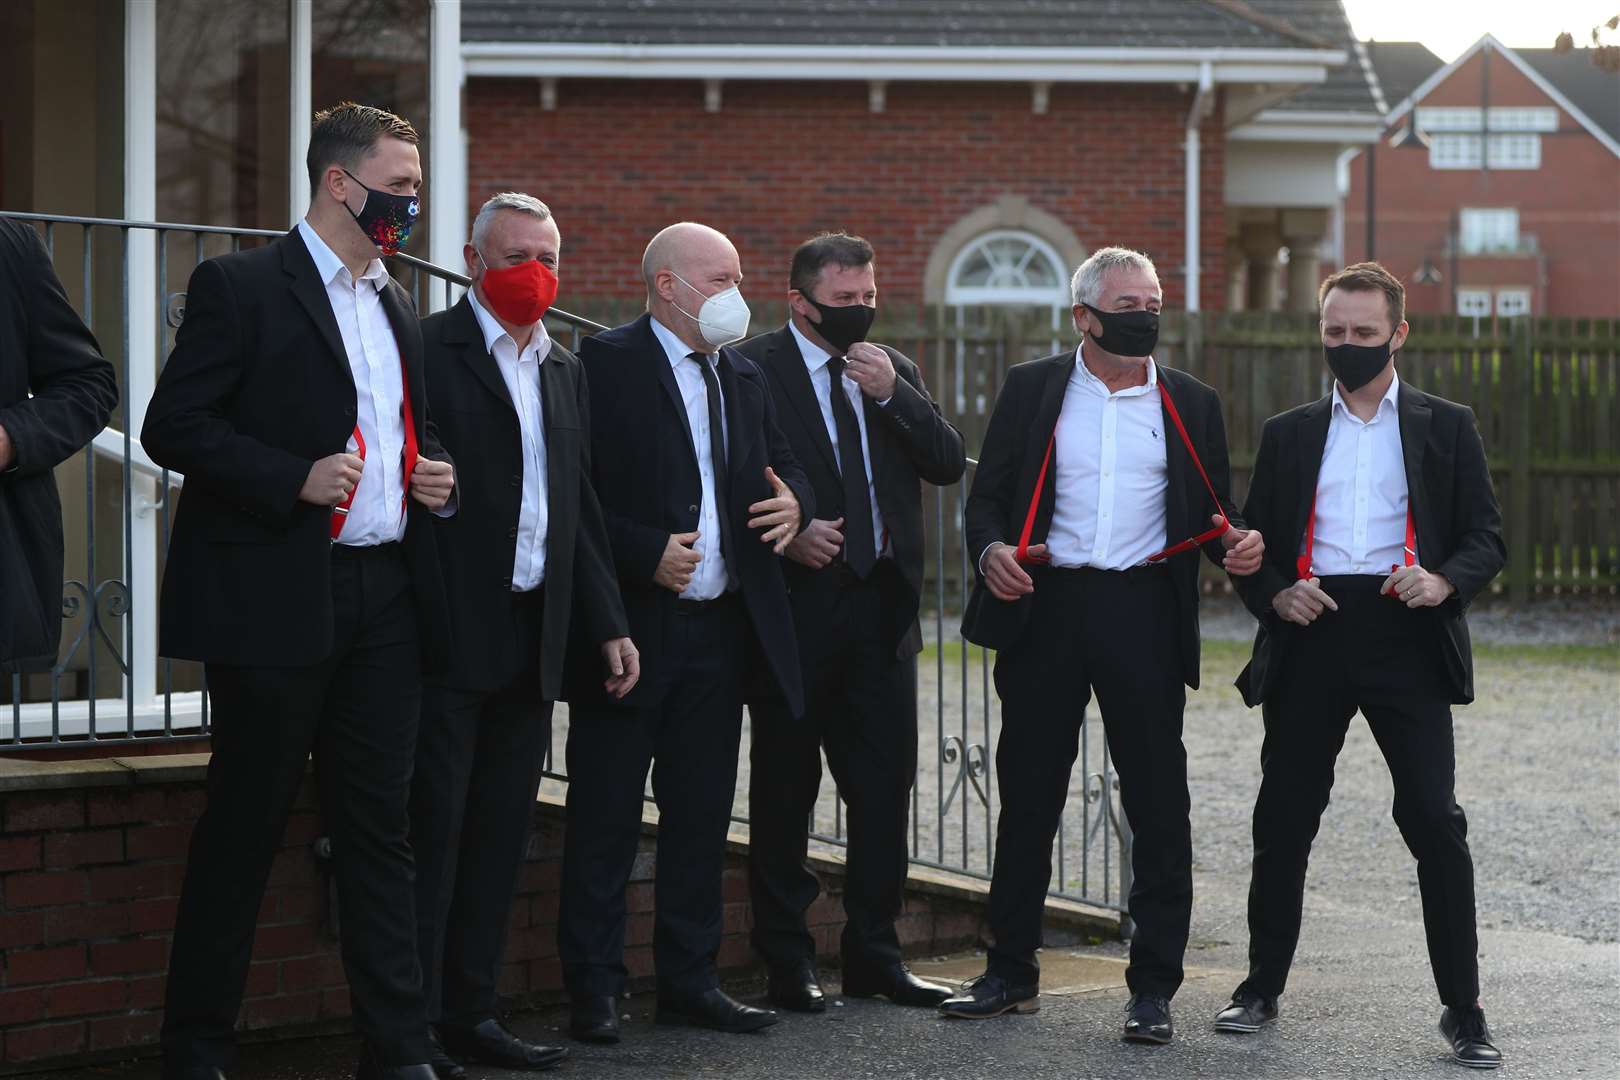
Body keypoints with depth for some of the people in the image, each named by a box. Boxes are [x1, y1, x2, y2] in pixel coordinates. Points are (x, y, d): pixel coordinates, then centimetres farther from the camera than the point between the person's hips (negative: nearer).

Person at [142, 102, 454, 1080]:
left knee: (380, 825, 5)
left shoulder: (402, 310, 18)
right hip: (276, 598, -6)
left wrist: (436, 479, 7)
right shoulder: (241, 287, -4)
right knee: (244, 826, 1)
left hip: (386, 597, 6)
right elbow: (174, 426, -10)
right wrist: (295, 479, -19)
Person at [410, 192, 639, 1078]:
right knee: (433, 830, -5)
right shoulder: (428, 349, -6)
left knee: (500, 835, 9)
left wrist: (608, 623, 14)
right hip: (450, 634, -7)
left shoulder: (564, 371, 17)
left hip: (533, 637, 7)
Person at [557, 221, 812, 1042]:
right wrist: (647, 553, -19)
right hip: (630, 627, -7)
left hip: (720, 628, 7)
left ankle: (689, 980, 19)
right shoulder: (604, 364, -7)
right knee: (606, 816, -1)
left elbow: (783, 461, 20)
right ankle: (593, 990, 4)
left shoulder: (742, 377, 16)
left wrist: (794, 500, -2)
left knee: (701, 813, 11)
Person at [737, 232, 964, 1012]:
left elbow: (949, 464, 3)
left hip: (882, 604, 5)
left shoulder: (894, 372, 13)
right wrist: (788, 532, -20)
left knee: (884, 786, 7)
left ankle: (874, 954, 17)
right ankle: (786, 962, 11)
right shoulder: (751, 370, -4)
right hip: (796, 604, -5)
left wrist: (892, 392, -8)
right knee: (784, 788, 3)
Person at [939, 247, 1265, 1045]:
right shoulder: (1032, 389, 7)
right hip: (1046, 608, 0)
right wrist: (992, 550, -14)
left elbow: (1208, 515, 13)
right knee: (1027, 798, 8)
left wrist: (1235, 545, -9)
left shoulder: (1190, 404, 10)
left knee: (1158, 805, -1)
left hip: (1143, 612, 0)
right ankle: (1011, 972, 19)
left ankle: (1153, 988, 6)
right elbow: (987, 496, 6)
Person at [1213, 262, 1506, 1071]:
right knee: (1283, 819, 5)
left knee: (1434, 818, -8)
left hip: (1406, 637, -2)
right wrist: (1275, 594, -6)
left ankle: (1462, 1008, -2)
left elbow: (1486, 538, 6)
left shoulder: (1445, 427, 10)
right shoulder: (1289, 433, 16)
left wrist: (1446, 582, -15)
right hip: (1310, 637, 2)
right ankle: (1263, 986, 19)